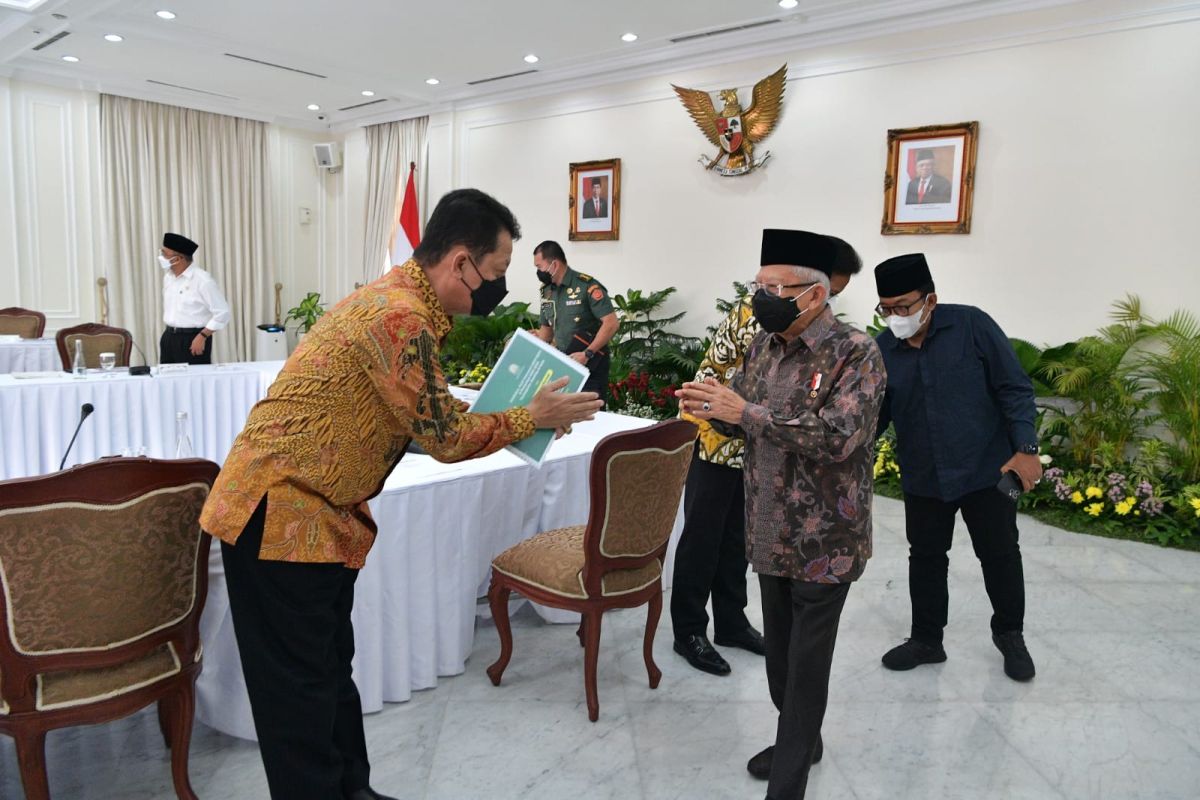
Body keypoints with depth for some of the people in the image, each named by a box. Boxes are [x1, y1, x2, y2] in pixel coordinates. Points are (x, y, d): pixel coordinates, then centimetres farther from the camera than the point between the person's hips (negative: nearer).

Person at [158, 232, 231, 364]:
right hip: (169, 338, 7)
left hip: (193, 340, -7)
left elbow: (222, 313, -14)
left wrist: (202, 336, -16)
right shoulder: (168, 277, 9)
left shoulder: (202, 280, -14)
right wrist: (169, 333, 16)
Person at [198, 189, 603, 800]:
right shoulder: (398, 316, -24)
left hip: (316, 511, 10)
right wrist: (534, 417, -6)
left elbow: (435, 414, 12)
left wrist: (518, 415, 3)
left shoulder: (402, 299, 8)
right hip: (279, 510, -10)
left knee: (331, 666, 19)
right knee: (302, 687, 3)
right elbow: (444, 436, -19)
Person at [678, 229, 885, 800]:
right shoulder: (764, 345, 4)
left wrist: (746, 413, -29)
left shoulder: (856, 354, -16)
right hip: (772, 532, 6)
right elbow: (744, 419, 12)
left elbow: (838, 436, -28)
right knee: (779, 648, 21)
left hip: (824, 541, -6)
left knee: (806, 661, 7)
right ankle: (800, 740, 44)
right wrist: (711, 407, -11)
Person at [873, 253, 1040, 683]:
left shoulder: (972, 325, -12)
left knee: (1000, 554, 11)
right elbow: (873, 414, 1)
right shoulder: (881, 349, -4)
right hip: (922, 477, 3)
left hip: (986, 469, -2)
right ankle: (926, 639, 29)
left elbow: (1015, 387, -8)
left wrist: (1026, 448, -13)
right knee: (925, 558, 12)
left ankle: (1010, 634, 34)